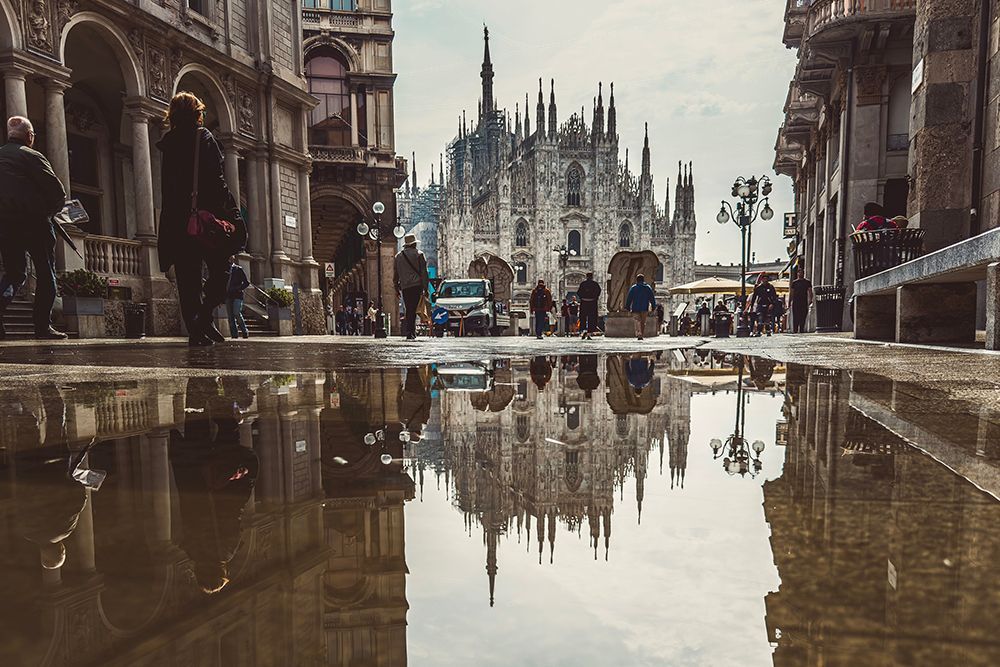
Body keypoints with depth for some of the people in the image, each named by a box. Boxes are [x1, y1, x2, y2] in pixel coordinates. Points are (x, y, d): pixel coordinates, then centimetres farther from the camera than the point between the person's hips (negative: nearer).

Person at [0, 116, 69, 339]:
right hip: (33, 222, -5)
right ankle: (43, 326, -1)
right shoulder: (31, 156, -5)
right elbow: (57, 191, -11)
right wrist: (50, 211, 7)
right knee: (45, 274, 4)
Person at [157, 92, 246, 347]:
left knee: (188, 277, 6)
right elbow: (216, 179, -10)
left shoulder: (167, 144, 12)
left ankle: (195, 330, 4)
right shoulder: (203, 137, -3)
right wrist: (232, 212, -8)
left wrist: (173, 212, 17)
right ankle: (204, 319, -12)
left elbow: (167, 186, 13)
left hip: (176, 219, 5)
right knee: (220, 270, 6)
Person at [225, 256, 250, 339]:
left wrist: (239, 289, -9)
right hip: (228, 296, 4)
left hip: (237, 296, -4)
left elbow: (247, 282, 3)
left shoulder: (239, 269, 3)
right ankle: (234, 334, 5)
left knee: (237, 313, -17)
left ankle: (245, 331, -3)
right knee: (230, 316, 1)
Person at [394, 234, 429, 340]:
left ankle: (412, 332, 14)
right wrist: (425, 288, -1)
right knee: (413, 310, -7)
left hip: (404, 287, 4)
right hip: (416, 285, -4)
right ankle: (410, 334, -12)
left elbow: (396, 274, 18)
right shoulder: (419, 254, 2)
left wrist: (397, 288, 25)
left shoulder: (398, 256, 14)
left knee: (409, 310, 13)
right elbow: (424, 272, -2)